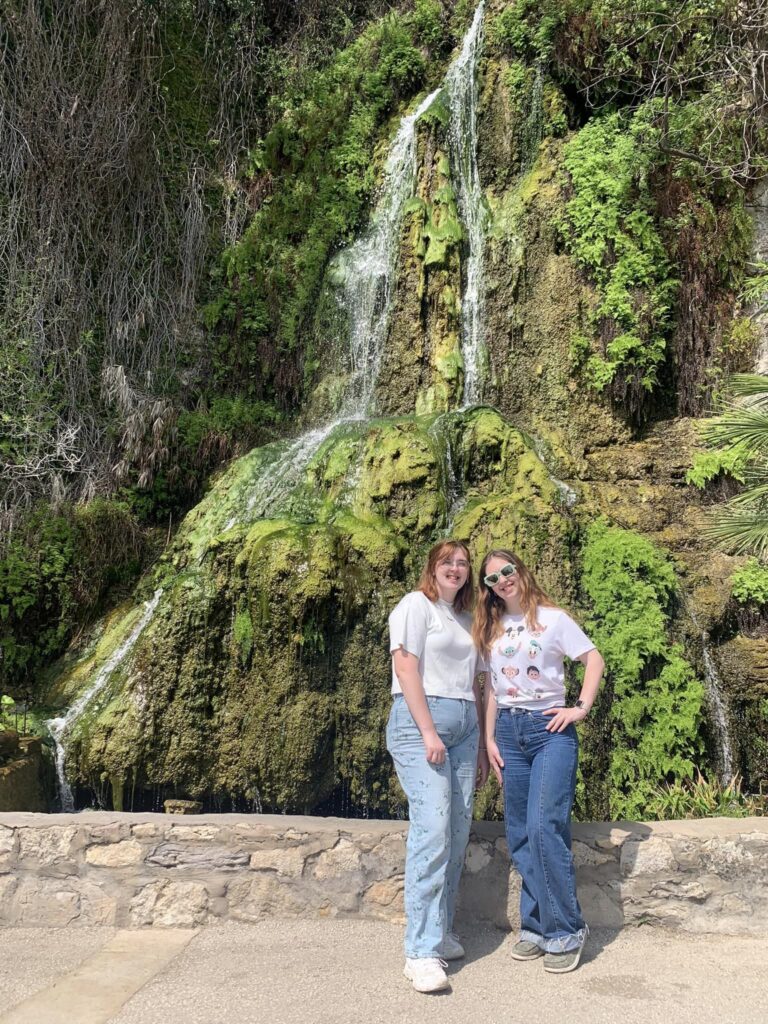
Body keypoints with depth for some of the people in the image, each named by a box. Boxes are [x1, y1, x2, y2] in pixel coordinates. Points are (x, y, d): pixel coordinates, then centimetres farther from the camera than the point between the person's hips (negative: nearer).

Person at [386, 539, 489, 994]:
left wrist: (481, 744, 18)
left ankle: (442, 932, 17)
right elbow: (406, 669, -10)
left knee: (458, 832, 4)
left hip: (464, 727, 7)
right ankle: (422, 952, -13)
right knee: (432, 829, -15)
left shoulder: (466, 619, 20)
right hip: (421, 722, -7)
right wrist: (428, 732, -16)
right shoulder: (416, 605, -1)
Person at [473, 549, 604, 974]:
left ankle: (565, 931, -2)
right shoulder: (490, 629, 12)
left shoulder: (552, 618, 0)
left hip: (550, 730, -5)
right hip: (508, 732, 5)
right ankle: (536, 926, 17)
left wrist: (581, 709, -9)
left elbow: (594, 659, -1)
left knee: (544, 828, -14)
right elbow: (490, 688, 13)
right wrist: (489, 739, 7)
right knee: (520, 836, 6)